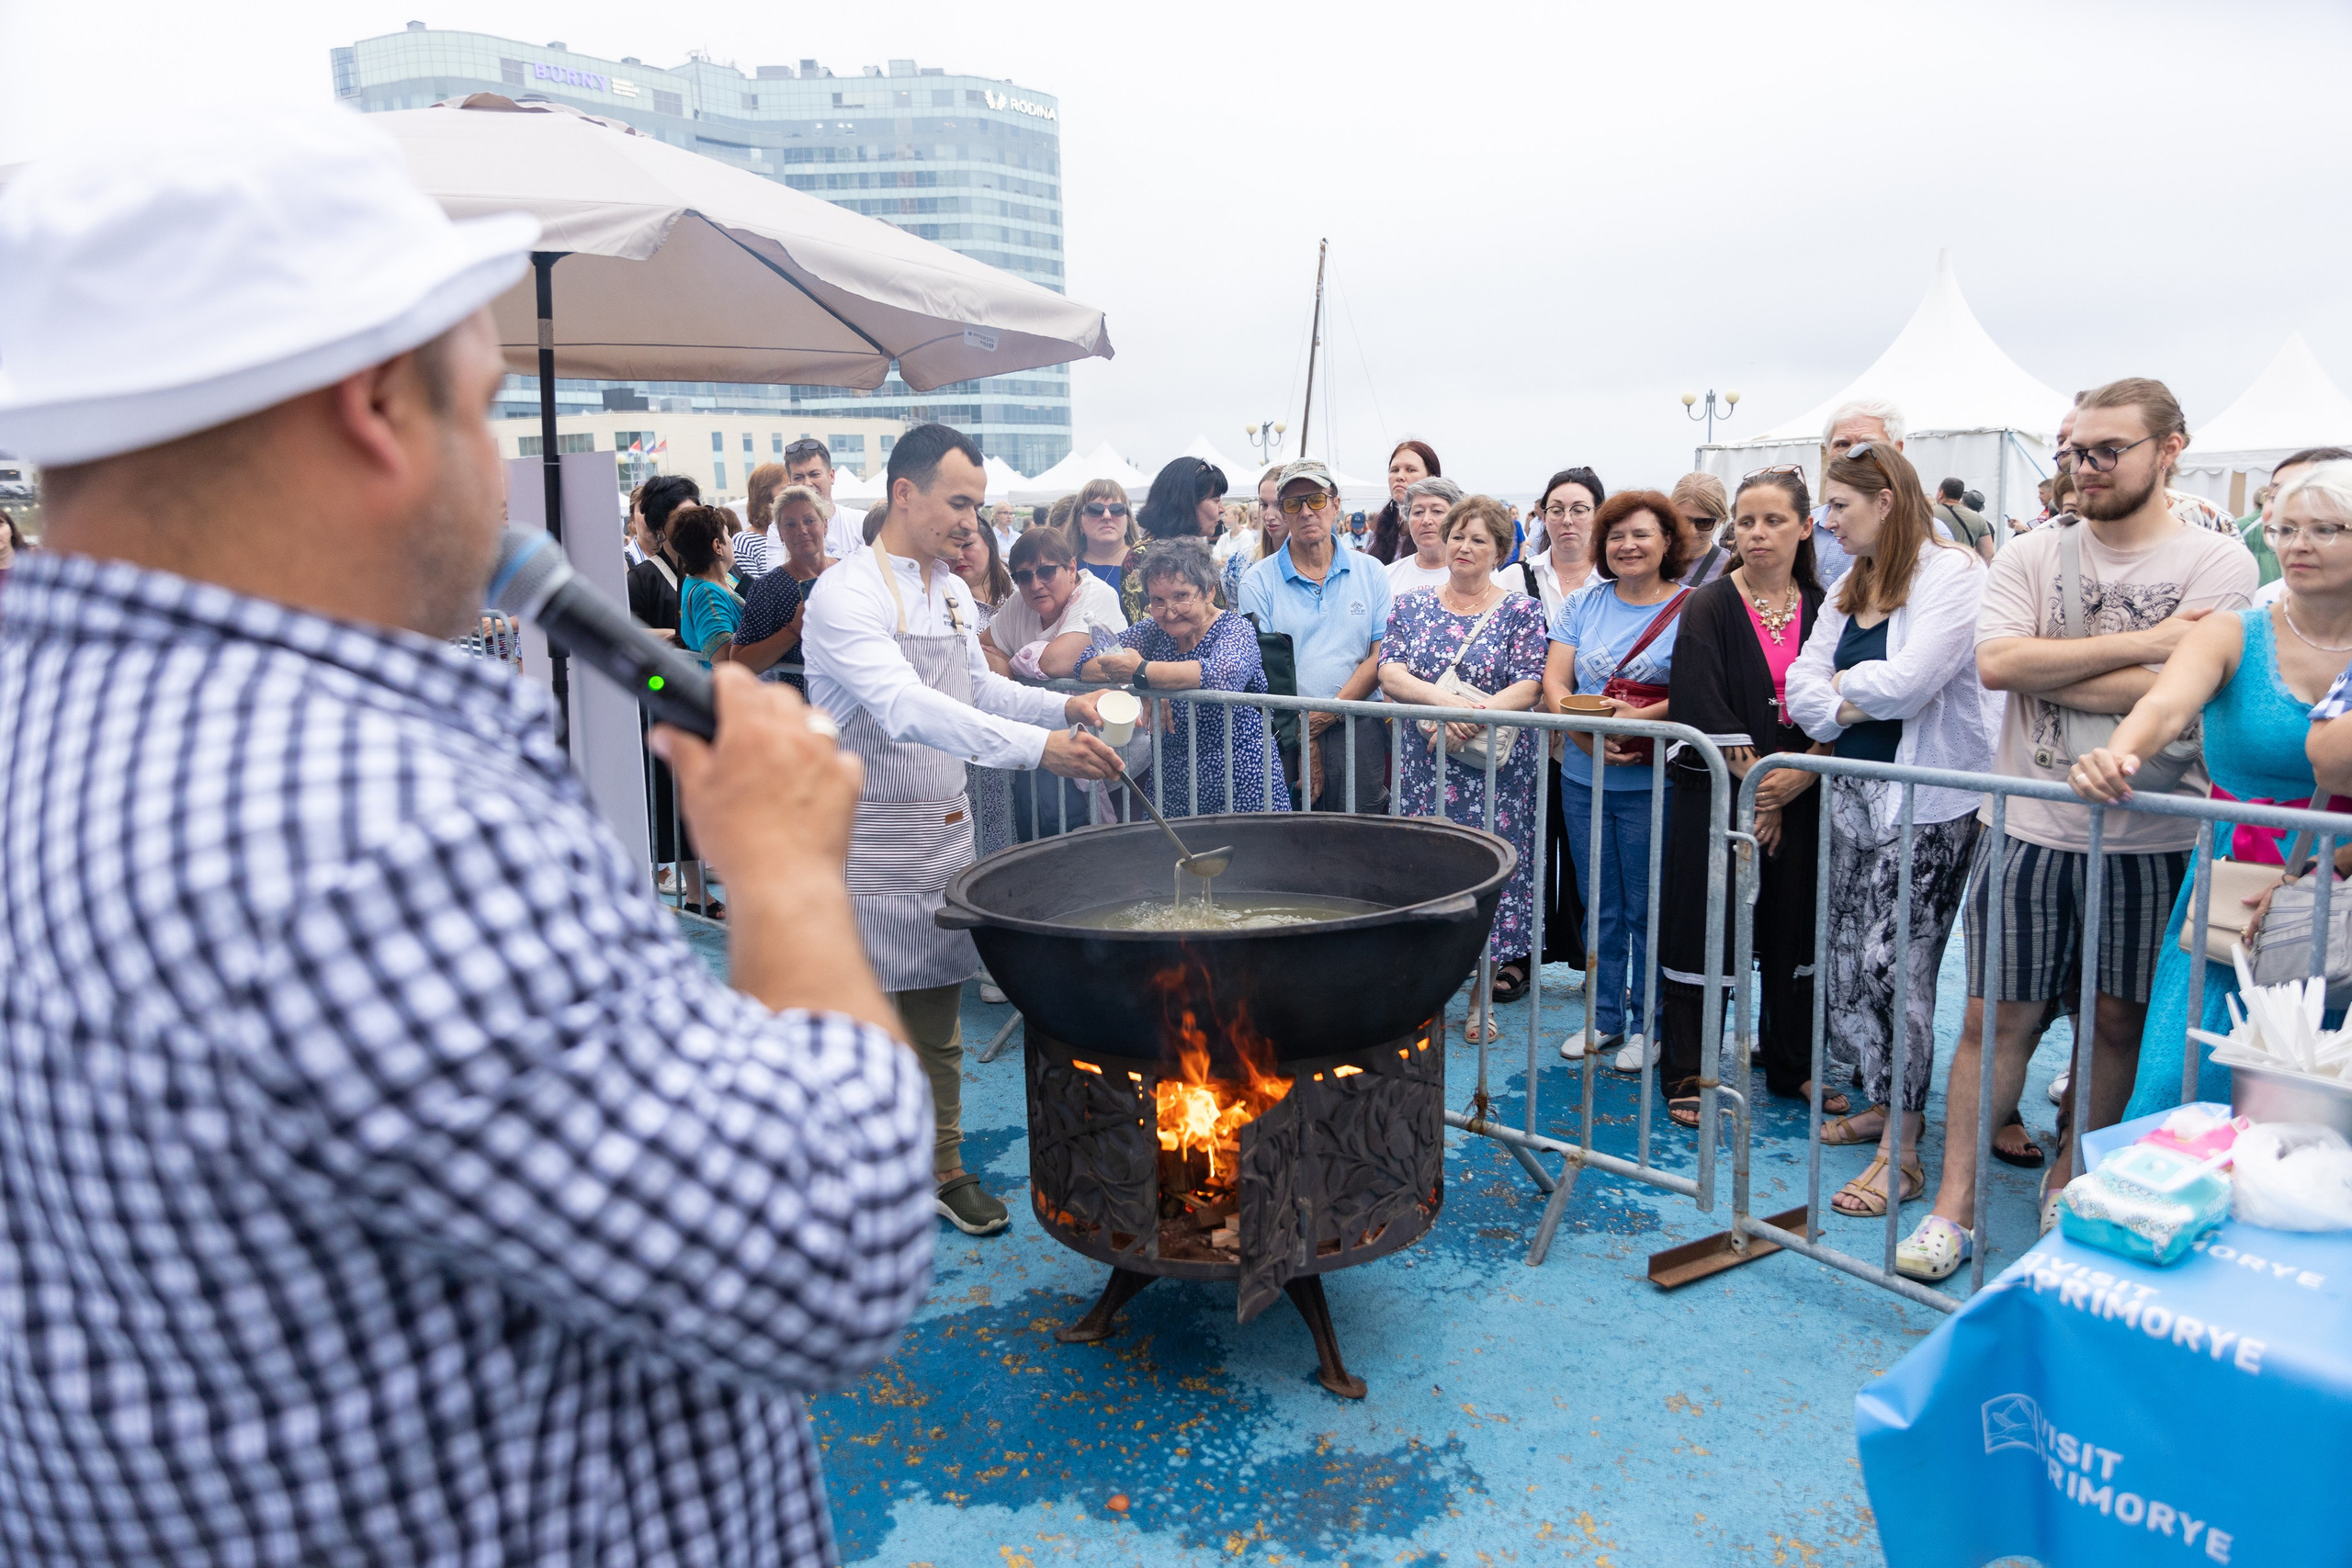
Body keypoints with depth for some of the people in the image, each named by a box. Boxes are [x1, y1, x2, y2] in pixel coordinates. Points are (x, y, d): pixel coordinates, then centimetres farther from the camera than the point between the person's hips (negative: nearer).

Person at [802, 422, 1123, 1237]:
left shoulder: (954, 592, 10)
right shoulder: (847, 595, -17)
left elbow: (981, 688, 23)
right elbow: (906, 706, -31)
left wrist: (1066, 706, 4)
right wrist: (1038, 746, -38)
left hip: (945, 828, 7)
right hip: (867, 838, -7)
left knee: (937, 1017, 15)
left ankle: (940, 1168, 29)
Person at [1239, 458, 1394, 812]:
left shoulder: (1370, 572, 9)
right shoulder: (1258, 581, 3)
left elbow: (1379, 657, 2)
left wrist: (1329, 713, -11)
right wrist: (1304, 741, -10)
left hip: (1357, 732, 1)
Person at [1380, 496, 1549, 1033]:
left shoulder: (1521, 612, 2)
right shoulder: (1411, 605, 10)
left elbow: (1528, 687, -7)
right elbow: (1388, 672, -1)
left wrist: (1472, 718, -22)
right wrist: (1443, 698, -19)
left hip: (1497, 768, -2)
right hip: (1426, 765, 2)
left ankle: (1485, 995, 13)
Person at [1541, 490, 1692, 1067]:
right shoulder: (1582, 605, 9)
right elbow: (1554, 681, 2)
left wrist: (1640, 718, -25)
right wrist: (1582, 729, -16)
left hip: (1652, 783, -4)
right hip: (1584, 778, 4)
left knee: (1648, 908, 4)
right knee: (1599, 905, 14)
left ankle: (1650, 1024, 19)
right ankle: (1603, 1016, 27)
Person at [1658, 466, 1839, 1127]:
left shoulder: (1824, 610, 6)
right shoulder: (1708, 608, -5)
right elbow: (1705, 712, -12)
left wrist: (1801, 775, -13)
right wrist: (1754, 789, -14)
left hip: (1801, 798, 4)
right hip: (1717, 794, -3)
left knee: (1794, 926, 12)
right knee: (1705, 928, 1)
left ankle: (1795, 1066, 28)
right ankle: (1687, 1074, 12)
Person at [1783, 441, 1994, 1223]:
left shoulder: (1953, 571, -10)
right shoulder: (1851, 587, 13)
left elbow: (1908, 681, -22)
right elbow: (1804, 689, 7)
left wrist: (1846, 683, -4)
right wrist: (1854, 707, -12)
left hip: (1928, 800, -8)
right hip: (1854, 790, 8)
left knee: (1893, 962, -7)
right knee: (1848, 953, 11)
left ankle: (1900, 1152, 2)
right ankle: (1890, 1102, 28)